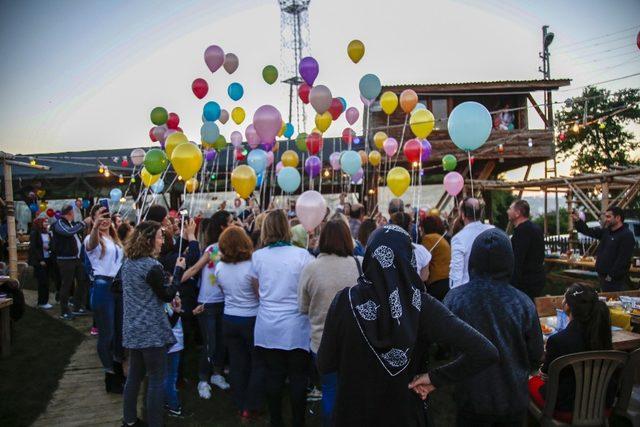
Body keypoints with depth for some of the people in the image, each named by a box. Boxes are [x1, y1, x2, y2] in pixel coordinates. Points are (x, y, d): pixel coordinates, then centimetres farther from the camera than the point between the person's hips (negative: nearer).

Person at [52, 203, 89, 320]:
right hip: (66, 259, -8)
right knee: (66, 285, -2)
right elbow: (69, 232, -27)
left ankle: (77, 307, 24)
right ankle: (64, 312, 7)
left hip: (77, 258, 8)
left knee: (82, 281, 12)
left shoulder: (72, 223, 15)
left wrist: (86, 224, 11)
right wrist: (83, 223, -19)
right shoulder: (59, 223, -8)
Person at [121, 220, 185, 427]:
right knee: (156, 379, 3)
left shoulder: (128, 263, 6)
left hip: (133, 329, 9)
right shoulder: (152, 266, -20)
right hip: (152, 331, -9)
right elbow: (167, 296, -14)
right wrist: (179, 270, -11)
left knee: (135, 375, 19)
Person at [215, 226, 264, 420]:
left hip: (229, 320, 5)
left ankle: (240, 406, 27)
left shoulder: (219, 267, -5)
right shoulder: (251, 266, -21)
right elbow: (262, 295, -13)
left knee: (237, 364, 15)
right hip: (251, 319, -5)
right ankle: (250, 408, 16)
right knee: (258, 364, 12)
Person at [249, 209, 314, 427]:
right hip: (295, 328, -2)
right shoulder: (301, 255, -12)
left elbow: (258, 290, 8)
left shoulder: (257, 256, -3)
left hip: (267, 328, 3)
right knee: (298, 377, 10)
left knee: (273, 376, 14)